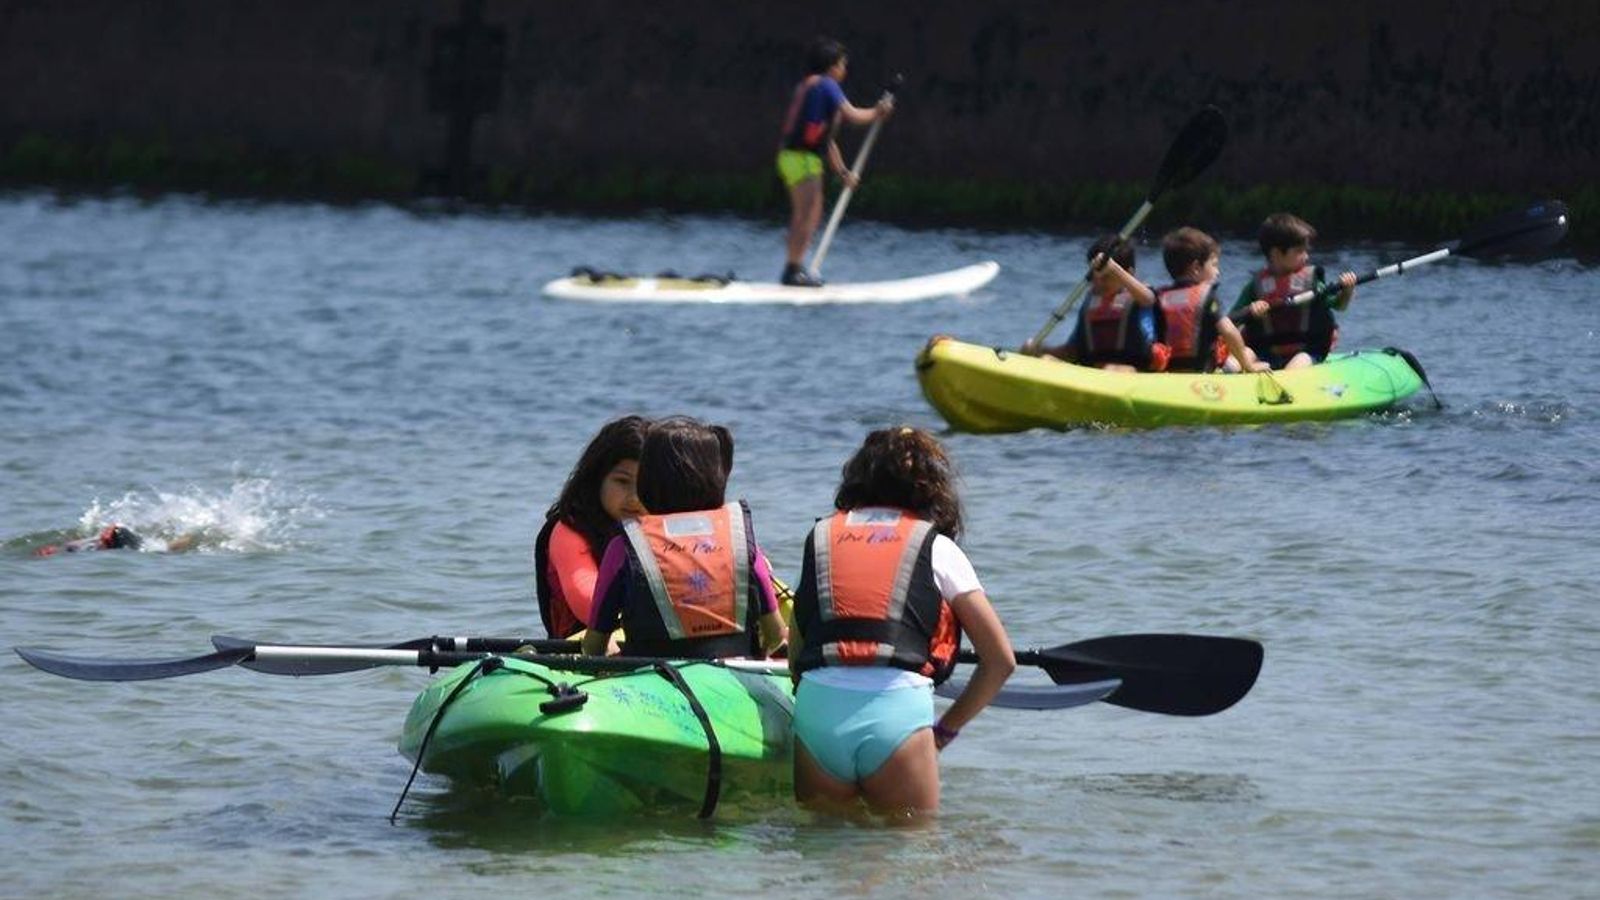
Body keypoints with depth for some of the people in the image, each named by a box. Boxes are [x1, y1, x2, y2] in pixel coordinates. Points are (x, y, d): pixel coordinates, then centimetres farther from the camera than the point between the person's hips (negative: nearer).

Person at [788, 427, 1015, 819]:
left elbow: (794, 658, 16)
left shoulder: (820, 538, 23)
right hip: (898, 712, -2)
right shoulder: (937, 549, 16)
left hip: (815, 708, 2)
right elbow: (1000, 660, 15)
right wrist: (947, 728, 22)